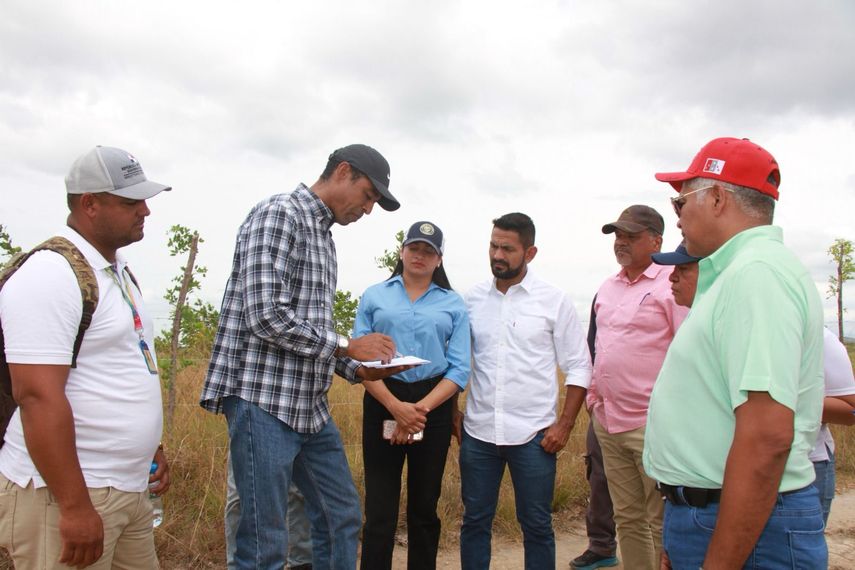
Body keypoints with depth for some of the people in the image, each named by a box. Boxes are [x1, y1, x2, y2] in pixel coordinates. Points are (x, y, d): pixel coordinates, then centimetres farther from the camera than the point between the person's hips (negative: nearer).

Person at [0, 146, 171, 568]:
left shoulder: (119, 270, 12)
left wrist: (151, 447, 21)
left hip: (129, 489, 9)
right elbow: (39, 397, -23)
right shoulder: (50, 275, -17)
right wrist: (74, 507, -22)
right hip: (63, 492, -8)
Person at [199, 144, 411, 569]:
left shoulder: (324, 236, 17)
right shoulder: (278, 215, -10)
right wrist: (346, 345, -12)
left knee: (342, 518, 16)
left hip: (311, 406, 9)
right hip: (264, 401, -9)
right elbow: (266, 317, -21)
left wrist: (358, 369, 5)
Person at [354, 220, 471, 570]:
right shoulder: (374, 296, 5)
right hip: (383, 403, -1)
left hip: (434, 406, 1)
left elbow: (459, 369, -1)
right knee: (380, 508, 1)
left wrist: (420, 408, -14)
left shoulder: (453, 304, 6)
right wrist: (396, 407, -14)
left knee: (424, 507, 11)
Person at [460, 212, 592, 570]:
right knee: (475, 521, 11)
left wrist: (565, 425, -6)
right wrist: (451, 414, 2)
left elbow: (579, 368, 0)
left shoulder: (554, 301, -3)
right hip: (478, 432, 2)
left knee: (537, 526, 9)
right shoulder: (472, 299, 5)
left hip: (533, 435, -2)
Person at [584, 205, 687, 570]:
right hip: (608, 422, 7)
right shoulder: (607, 288, 15)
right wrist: (594, 396, 17)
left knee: (662, 524, 2)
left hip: (652, 425, -7)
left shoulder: (671, 285, -8)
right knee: (627, 519, 15)